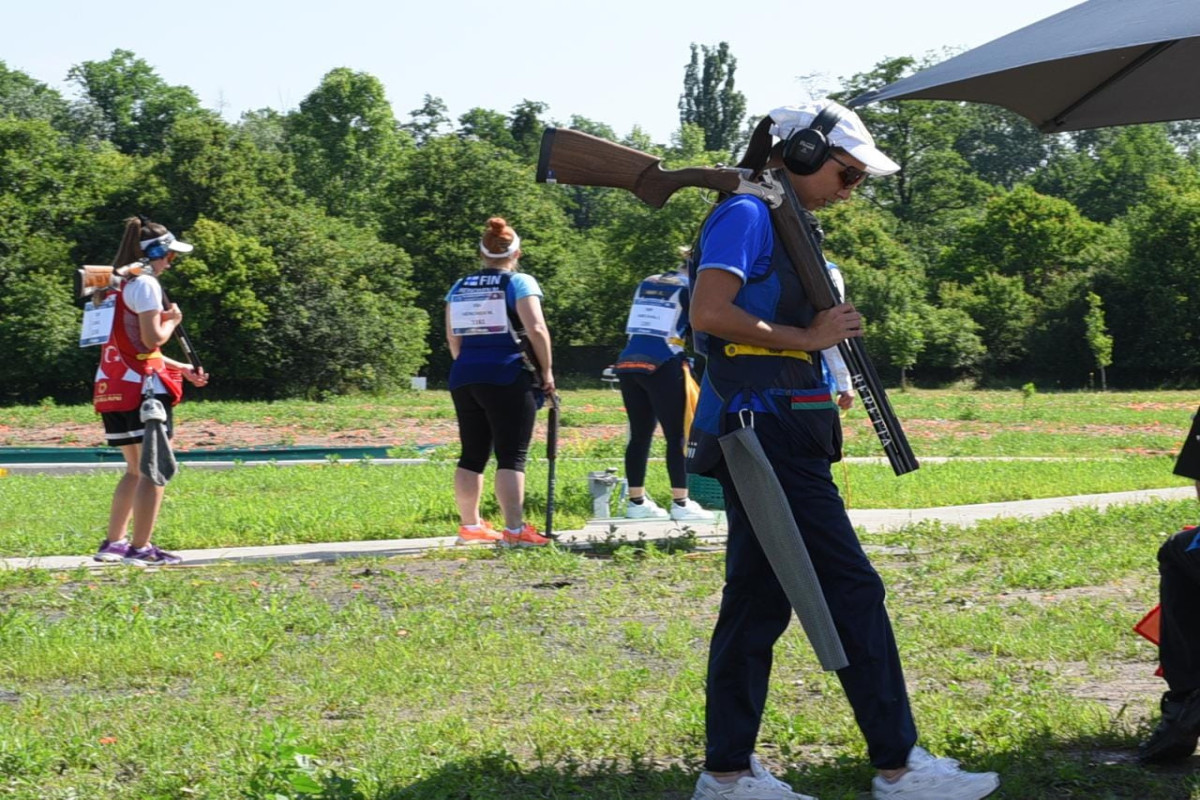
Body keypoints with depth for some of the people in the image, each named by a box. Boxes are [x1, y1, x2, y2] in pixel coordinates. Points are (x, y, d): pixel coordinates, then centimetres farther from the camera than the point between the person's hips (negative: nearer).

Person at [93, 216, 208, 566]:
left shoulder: (115, 284, 19)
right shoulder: (145, 283, -9)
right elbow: (152, 339, -17)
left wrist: (180, 369, 19)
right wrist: (172, 320, 3)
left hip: (111, 387, 9)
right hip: (141, 386, -9)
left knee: (136, 469, 17)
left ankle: (113, 543, 16)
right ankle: (140, 548, -9)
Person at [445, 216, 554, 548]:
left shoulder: (459, 288, 13)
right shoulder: (519, 283, -3)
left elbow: (453, 338, 14)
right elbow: (536, 328, -12)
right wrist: (546, 371, -4)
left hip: (464, 376, 6)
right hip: (508, 377, -6)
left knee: (473, 455, 13)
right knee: (512, 456, -5)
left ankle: (470, 526, 19)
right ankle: (515, 530, -11)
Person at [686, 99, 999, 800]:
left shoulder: (787, 225, 20)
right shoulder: (747, 215, -9)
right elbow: (711, 313, -21)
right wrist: (806, 339, -13)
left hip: (780, 439, 10)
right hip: (764, 434, -10)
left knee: (759, 601, 10)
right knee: (852, 591, -6)